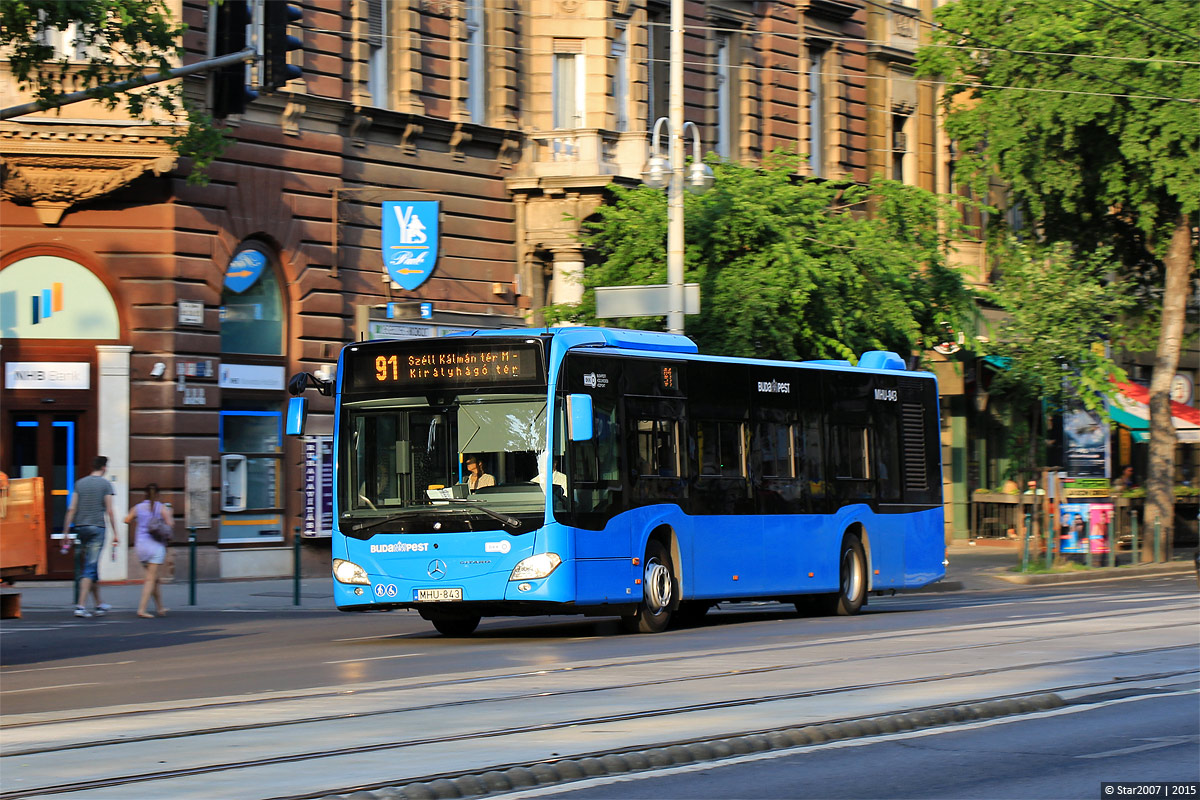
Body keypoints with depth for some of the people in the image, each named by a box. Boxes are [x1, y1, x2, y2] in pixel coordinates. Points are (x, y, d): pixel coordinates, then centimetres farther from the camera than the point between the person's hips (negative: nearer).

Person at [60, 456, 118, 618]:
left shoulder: (80, 483, 9)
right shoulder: (105, 484, -3)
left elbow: (72, 509, 5)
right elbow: (109, 511, -7)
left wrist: (66, 533, 7)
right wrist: (115, 533, -2)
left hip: (81, 527, 5)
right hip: (97, 527, -5)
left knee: (92, 567, 15)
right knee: (90, 567, -6)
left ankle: (99, 605, 24)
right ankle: (81, 606, -15)